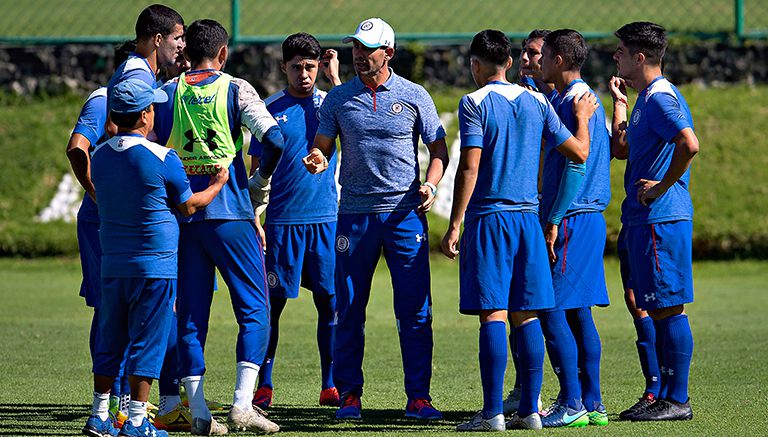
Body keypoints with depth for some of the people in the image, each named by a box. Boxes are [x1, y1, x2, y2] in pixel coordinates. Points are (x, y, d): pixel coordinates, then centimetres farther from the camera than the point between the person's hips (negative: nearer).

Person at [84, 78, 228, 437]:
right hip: (154, 264, -5)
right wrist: (218, 184, 16)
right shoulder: (163, 159, -13)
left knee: (111, 340, 13)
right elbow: (188, 206, -2)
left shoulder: (100, 156, 3)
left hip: (113, 264, 5)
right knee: (147, 341, 0)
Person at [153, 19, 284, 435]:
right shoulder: (235, 90, -1)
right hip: (230, 213, -3)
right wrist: (261, 179, 5)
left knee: (190, 315, 7)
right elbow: (273, 140, -12)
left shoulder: (167, 93, 8)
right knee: (253, 310, 3)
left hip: (182, 214, 3)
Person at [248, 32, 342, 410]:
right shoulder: (269, 109, 4)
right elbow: (257, 168, 6)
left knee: (331, 302, 1)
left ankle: (330, 386, 9)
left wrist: (335, 80, -12)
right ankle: (263, 386, 5)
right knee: (272, 303, -1)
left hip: (325, 219, 1)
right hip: (282, 220, -1)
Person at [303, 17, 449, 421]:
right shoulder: (338, 99, 8)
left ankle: (418, 396, 1)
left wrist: (431, 184, -12)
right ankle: (349, 393, 11)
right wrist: (317, 161, -15)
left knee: (415, 311, -4)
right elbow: (322, 149, 8)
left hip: (405, 212, -1)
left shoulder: (414, 96, 4)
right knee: (349, 309, 3)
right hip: (355, 213, 2)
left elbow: (439, 150, 7)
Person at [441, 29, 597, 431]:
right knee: (525, 316, 7)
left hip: (488, 217, -5)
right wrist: (583, 117, 32)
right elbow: (579, 151, 13)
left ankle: (492, 413, -10)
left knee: (492, 314, -7)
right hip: (528, 218, 5)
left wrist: (455, 225, -10)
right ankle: (529, 410, 6)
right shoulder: (536, 103, 10)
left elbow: (469, 167, -12)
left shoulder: (474, 103, -5)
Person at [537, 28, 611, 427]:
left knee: (551, 311, -9)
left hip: (571, 219, -10)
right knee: (578, 312, 10)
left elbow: (576, 164, -19)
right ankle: (592, 404, 11)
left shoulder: (572, 102, -13)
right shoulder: (588, 99, 18)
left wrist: (554, 220, -18)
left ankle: (572, 404, -12)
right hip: (590, 219, 10)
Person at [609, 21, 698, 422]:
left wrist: (662, 187, -20)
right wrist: (619, 102, 24)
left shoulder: (660, 99, -14)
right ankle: (665, 396, 17)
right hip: (646, 220, 10)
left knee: (668, 310, -7)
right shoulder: (646, 99, 18)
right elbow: (621, 149, 28)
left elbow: (689, 145, -28)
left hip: (660, 220, -10)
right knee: (657, 311, 13)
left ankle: (678, 400, -4)